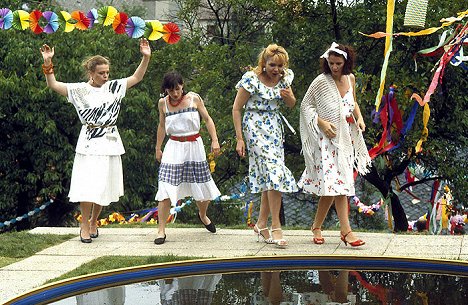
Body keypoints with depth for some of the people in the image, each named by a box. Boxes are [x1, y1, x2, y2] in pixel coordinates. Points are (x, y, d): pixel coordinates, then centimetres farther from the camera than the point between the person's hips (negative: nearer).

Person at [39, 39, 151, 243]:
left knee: (103, 188, 9)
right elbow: (53, 85, -10)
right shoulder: (80, 90, -2)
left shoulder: (114, 87, 7)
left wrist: (146, 58, -2)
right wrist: (48, 63, -22)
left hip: (110, 144, 4)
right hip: (89, 144, -3)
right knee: (87, 187, -8)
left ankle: (93, 223, 24)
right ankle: (84, 227, 5)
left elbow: (136, 77, 10)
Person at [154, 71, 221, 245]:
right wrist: (158, 148, 19)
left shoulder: (194, 98, -5)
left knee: (203, 188, 11)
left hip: (194, 146, 1)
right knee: (166, 190, -13)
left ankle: (203, 216, 42)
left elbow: (207, 119, 3)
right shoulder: (163, 103, -1)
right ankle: (161, 230, -8)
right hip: (174, 147, -1)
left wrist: (214, 140, -6)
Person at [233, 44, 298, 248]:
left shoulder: (284, 77, 5)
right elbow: (236, 108, -8)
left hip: (275, 128, 7)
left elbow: (291, 105, 18)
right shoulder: (251, 79, -12)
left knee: (270, 177, 6)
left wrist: (289, 97, -7)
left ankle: (261, 224, 19)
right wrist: (239, 138, -10)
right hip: (256, 128, -7)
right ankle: (276, 228, -14)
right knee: (274, 172, -17)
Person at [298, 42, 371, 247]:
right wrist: (321, 123, -16)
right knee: (337, 183, -14)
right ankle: (346, 231, -15)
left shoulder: (350, 79, 8)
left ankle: (317, 226, 20)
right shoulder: (321, 82, -9)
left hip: (345, 137, 6)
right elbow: (305, 105, -3)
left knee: (331, 186, 8)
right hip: (327, 138, -6)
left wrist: (359, 117, 6)